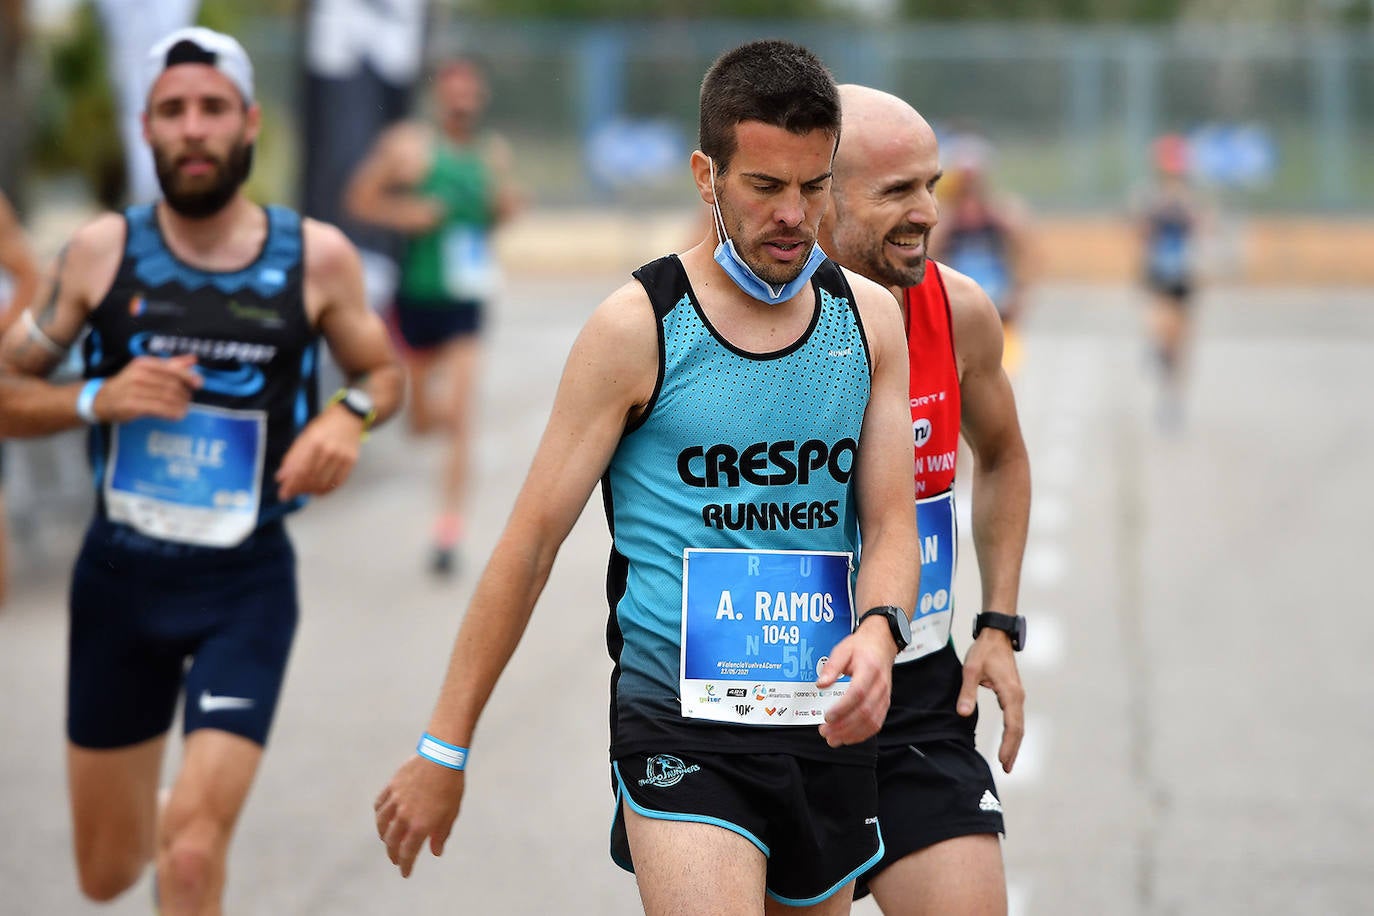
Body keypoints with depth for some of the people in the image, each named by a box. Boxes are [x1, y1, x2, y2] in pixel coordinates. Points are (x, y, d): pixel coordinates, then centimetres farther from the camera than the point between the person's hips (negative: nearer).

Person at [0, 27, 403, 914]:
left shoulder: (317, 256, -5)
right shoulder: (103, 251, -4)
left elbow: (383, 369, 12)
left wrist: (349, 415, -10)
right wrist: (97, 399, -17)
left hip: (247, 583, -2)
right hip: (119, 575, 2)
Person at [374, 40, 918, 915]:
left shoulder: (870, 317, 7)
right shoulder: (639, 326, -6)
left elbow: (892, 523, 6)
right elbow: (532, 544, -3)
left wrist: (879, 629, -19)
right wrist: (444, 750, -3)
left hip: (827, 720, 5)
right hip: (680, 720, -5)